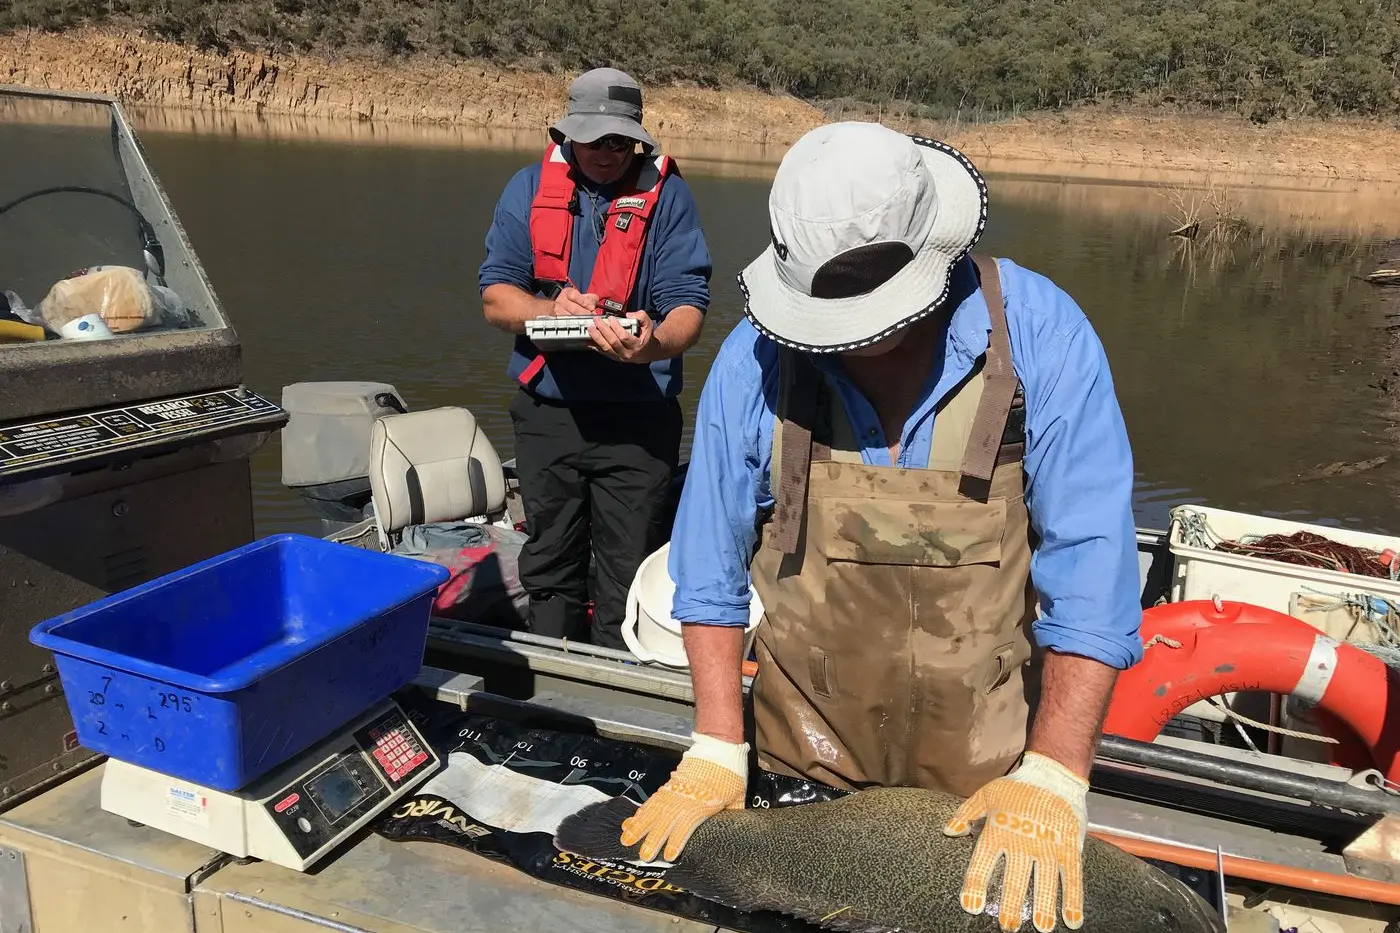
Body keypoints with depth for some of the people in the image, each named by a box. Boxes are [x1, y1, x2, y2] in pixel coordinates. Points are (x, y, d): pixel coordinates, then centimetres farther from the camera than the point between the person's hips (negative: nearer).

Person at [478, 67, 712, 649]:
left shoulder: (666, 194, -2)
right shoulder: (530, 188, 5)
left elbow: (689, 302, -11)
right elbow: (495, 296, 1)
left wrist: (655, 343, -33)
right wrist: (549, 309, -20)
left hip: (638, 419, -2)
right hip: (546, 411, 3)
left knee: (628, 580, 4)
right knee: (549, 567, 16)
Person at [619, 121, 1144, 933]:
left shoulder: (1042, 339, -18)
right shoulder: (758, 357, -13)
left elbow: (1091, 571, -19)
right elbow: (712, 563, -6)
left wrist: (1053, 780, -24)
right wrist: (717, 752, -8)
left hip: (986, 769, -1)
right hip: (804, 756, 2)